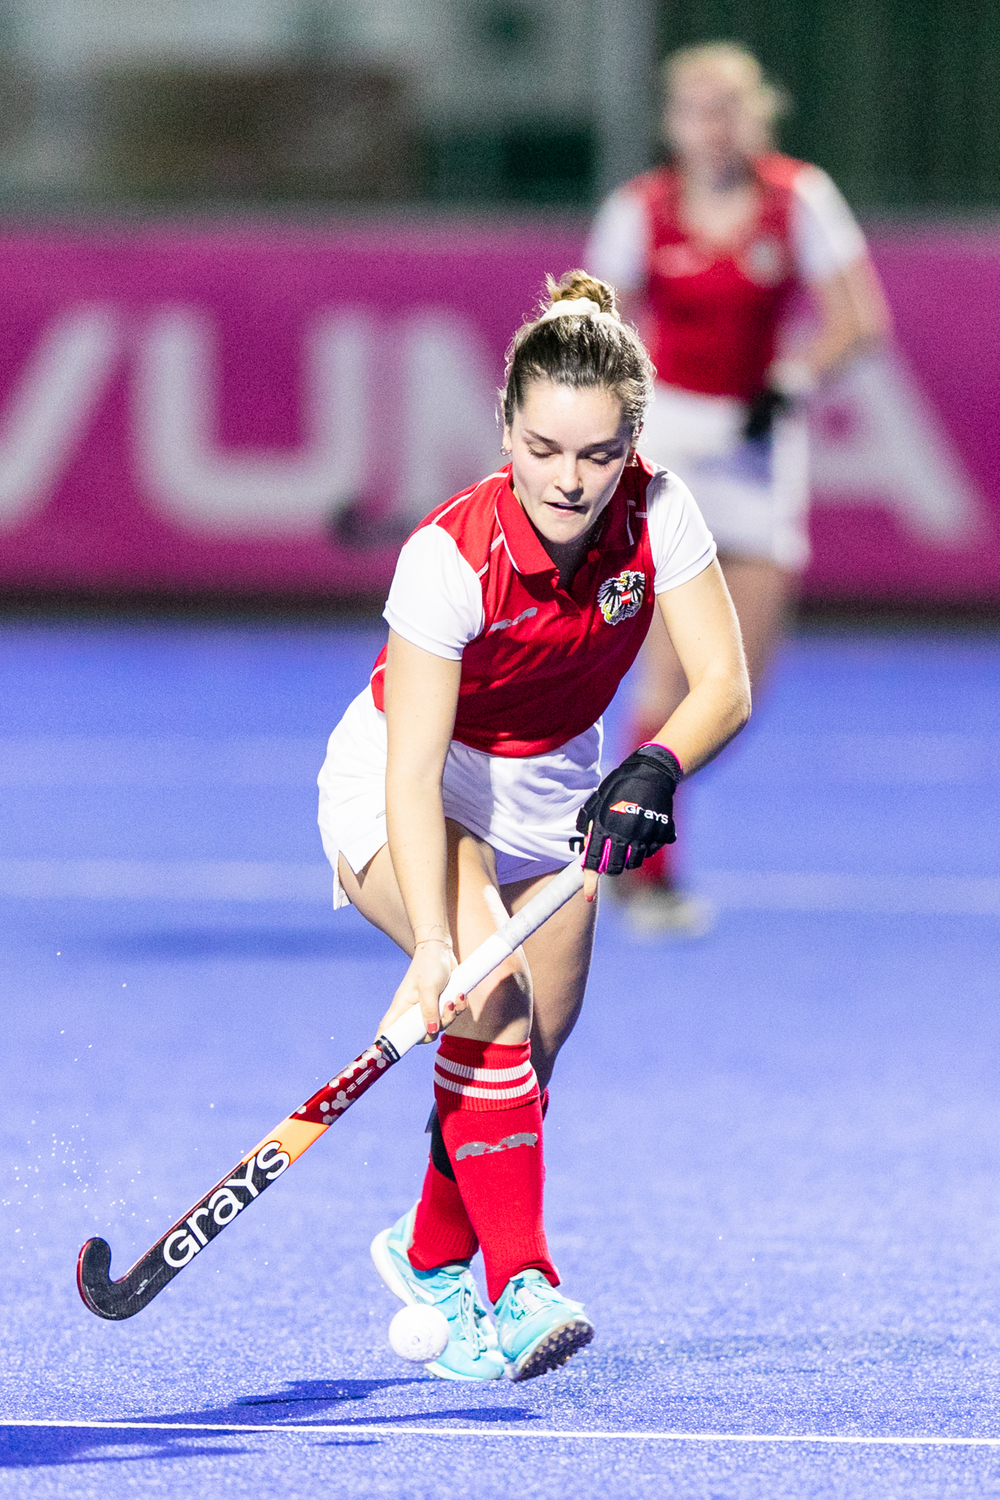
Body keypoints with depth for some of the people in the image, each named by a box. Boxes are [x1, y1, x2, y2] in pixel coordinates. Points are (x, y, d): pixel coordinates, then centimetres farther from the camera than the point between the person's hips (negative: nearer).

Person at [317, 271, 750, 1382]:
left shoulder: (654, 514, -21)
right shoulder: (451, 556, -32)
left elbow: (723, 683, -21)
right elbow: (413, 773, -36)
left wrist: (653, 771, -41)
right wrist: (433, 942, -47)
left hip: (551, 790, 5)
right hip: (403, 785, -5)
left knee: (526, 1063, 5)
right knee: (488, 993, -29)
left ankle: (431, 1252, 34)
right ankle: (520, 1284, -29)